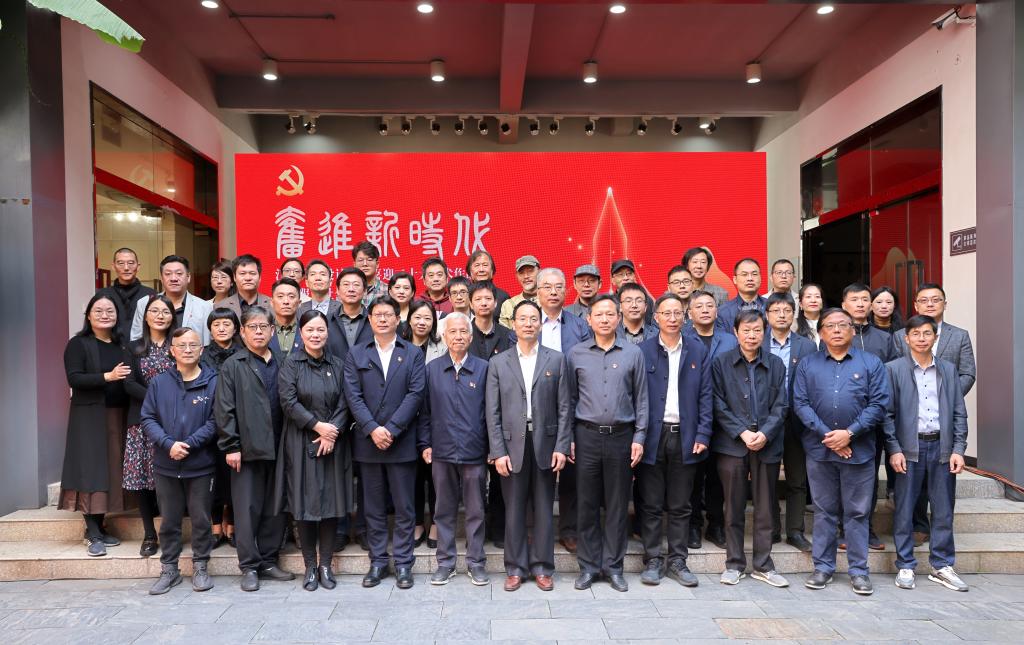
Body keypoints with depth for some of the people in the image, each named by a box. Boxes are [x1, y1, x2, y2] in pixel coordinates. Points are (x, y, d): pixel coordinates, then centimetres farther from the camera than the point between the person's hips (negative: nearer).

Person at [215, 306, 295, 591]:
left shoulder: (281, 365, 12)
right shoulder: (232, 366, 2)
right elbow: (224, 409, -4)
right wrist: (230, 446, -9)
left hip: (277, 448, 4)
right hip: (247, 449, -3)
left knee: (274, 508, 9)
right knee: (247, 509, 2)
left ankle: (268, 560, 22)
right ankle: (249, 566, 13)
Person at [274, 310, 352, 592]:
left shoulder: (336, 365, 7)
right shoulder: (290, 364, 0)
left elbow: (343, 404, 2)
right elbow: (288, 402, -9)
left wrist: (332, 433, -12)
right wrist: (317, 425, -15)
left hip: (333, 444, 2)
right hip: (301, 444, -2)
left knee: (332, 504, 5)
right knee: (305, 505, 3)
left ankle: (325, 565, 18)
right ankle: (310, 567, 16)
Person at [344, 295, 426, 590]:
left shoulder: (413, 354, 5)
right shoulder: (356, 354, 7)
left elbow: (415, 394, -5)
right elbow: (353, 395, -1)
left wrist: (391, 429, -14)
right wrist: (372, 429, -14)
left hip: (401, 442, -1)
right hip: (367, 442, 1)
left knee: (404, 507, 5)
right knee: (373, 507, 10)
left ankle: (403, 563, 16)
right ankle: (377, 561, 22)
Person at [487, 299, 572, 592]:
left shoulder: (556, 359, 4)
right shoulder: (498, 363, 5)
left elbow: (564, 407, 2)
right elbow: (493, 412, 1)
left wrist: (562, 447, -4)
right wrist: (498, 452, -6)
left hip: (545, 444, 0)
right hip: (512, 445, 0)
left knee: (544, 510, 9)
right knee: (514, 510, 7)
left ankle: (542, 567, 23)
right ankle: (515, 568, 21)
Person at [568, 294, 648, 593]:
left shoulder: (633, 353, 4)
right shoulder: (576, 354, 4)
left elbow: (641, 399, 6)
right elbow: (570, 398, 6)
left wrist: (639, 437, -1)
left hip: (621, 436, 0)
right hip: (587, 436, 0)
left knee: (617, 505, 7)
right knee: (587, 504, 6)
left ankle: (613, 566, 20)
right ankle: (588, 566, 19)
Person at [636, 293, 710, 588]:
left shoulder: (698, 351, 6)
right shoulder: (643, 351, 0)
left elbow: (705, 396, 5)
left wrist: (702, 435, -3)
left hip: (685, 437, 2)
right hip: (652, 436, -1)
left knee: (680, 506, 11)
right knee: (651, 505, 6)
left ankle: (677, 561, 22)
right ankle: (653, 561, 18)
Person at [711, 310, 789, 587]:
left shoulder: (776, 364, 7)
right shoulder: (721, 363, 1)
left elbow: (781, 406, 3)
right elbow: (719, 406, -3)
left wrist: (765, 433, -11)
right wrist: (742, 433, -11)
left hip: (767, 445, 2)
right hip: (732, 445, -2)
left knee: (765, 508, 9)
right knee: (734, 509, 6)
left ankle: (763, 565, 21)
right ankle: (734, 564, 18)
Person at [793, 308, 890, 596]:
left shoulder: (871, 363, 4)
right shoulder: (808, 364, 6)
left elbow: (879, 403, -3)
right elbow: (801, 403, -1)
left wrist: (849, 433, -12)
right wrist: (827, 436, -11)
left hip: (859, 450, -1)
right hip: (819, 450, 1)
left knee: (857, 512, 6)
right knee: (824, 510, 9)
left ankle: (858, 570, 17)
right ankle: (823, 567, 19)